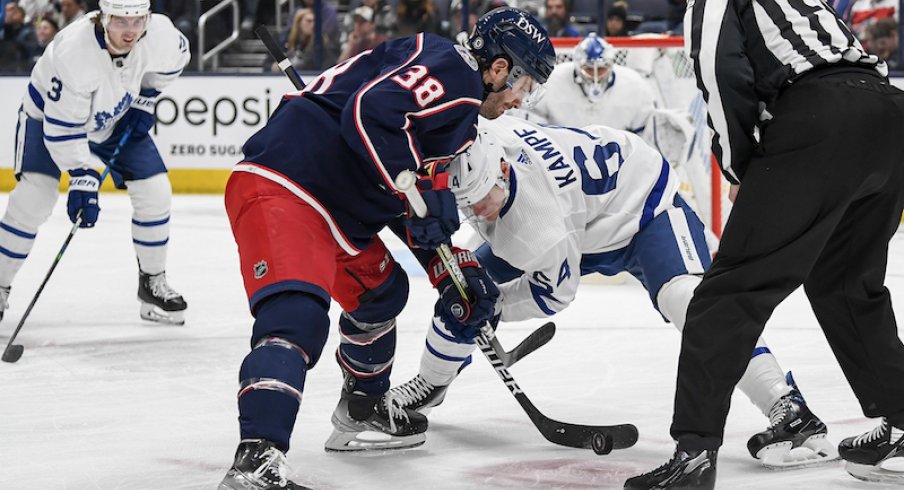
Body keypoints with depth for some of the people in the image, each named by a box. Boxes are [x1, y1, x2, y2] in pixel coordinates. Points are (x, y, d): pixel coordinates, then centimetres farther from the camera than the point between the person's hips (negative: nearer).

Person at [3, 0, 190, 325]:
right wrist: (81, 179, -39)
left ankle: (153, 284, 16)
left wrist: (144, 101, -2)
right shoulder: (72, 52, -40)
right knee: (34, 196, -21)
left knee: (155, 193, -3)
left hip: (118, 120, 5)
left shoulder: (159, 33, -26)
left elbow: (174, 58, 2)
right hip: (49, 114, -5)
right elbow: (62, 128, -35)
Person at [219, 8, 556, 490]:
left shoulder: (458, 111, 22)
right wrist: (418, 189, -22)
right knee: (297, 315, -28)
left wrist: (453, 276, 22)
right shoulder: (448, 70, -11)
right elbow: (369, 112, -28)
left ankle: (363, 411, 48)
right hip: (278, 188, -11)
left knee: (380, 289, 29)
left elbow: (430, 214, 29)